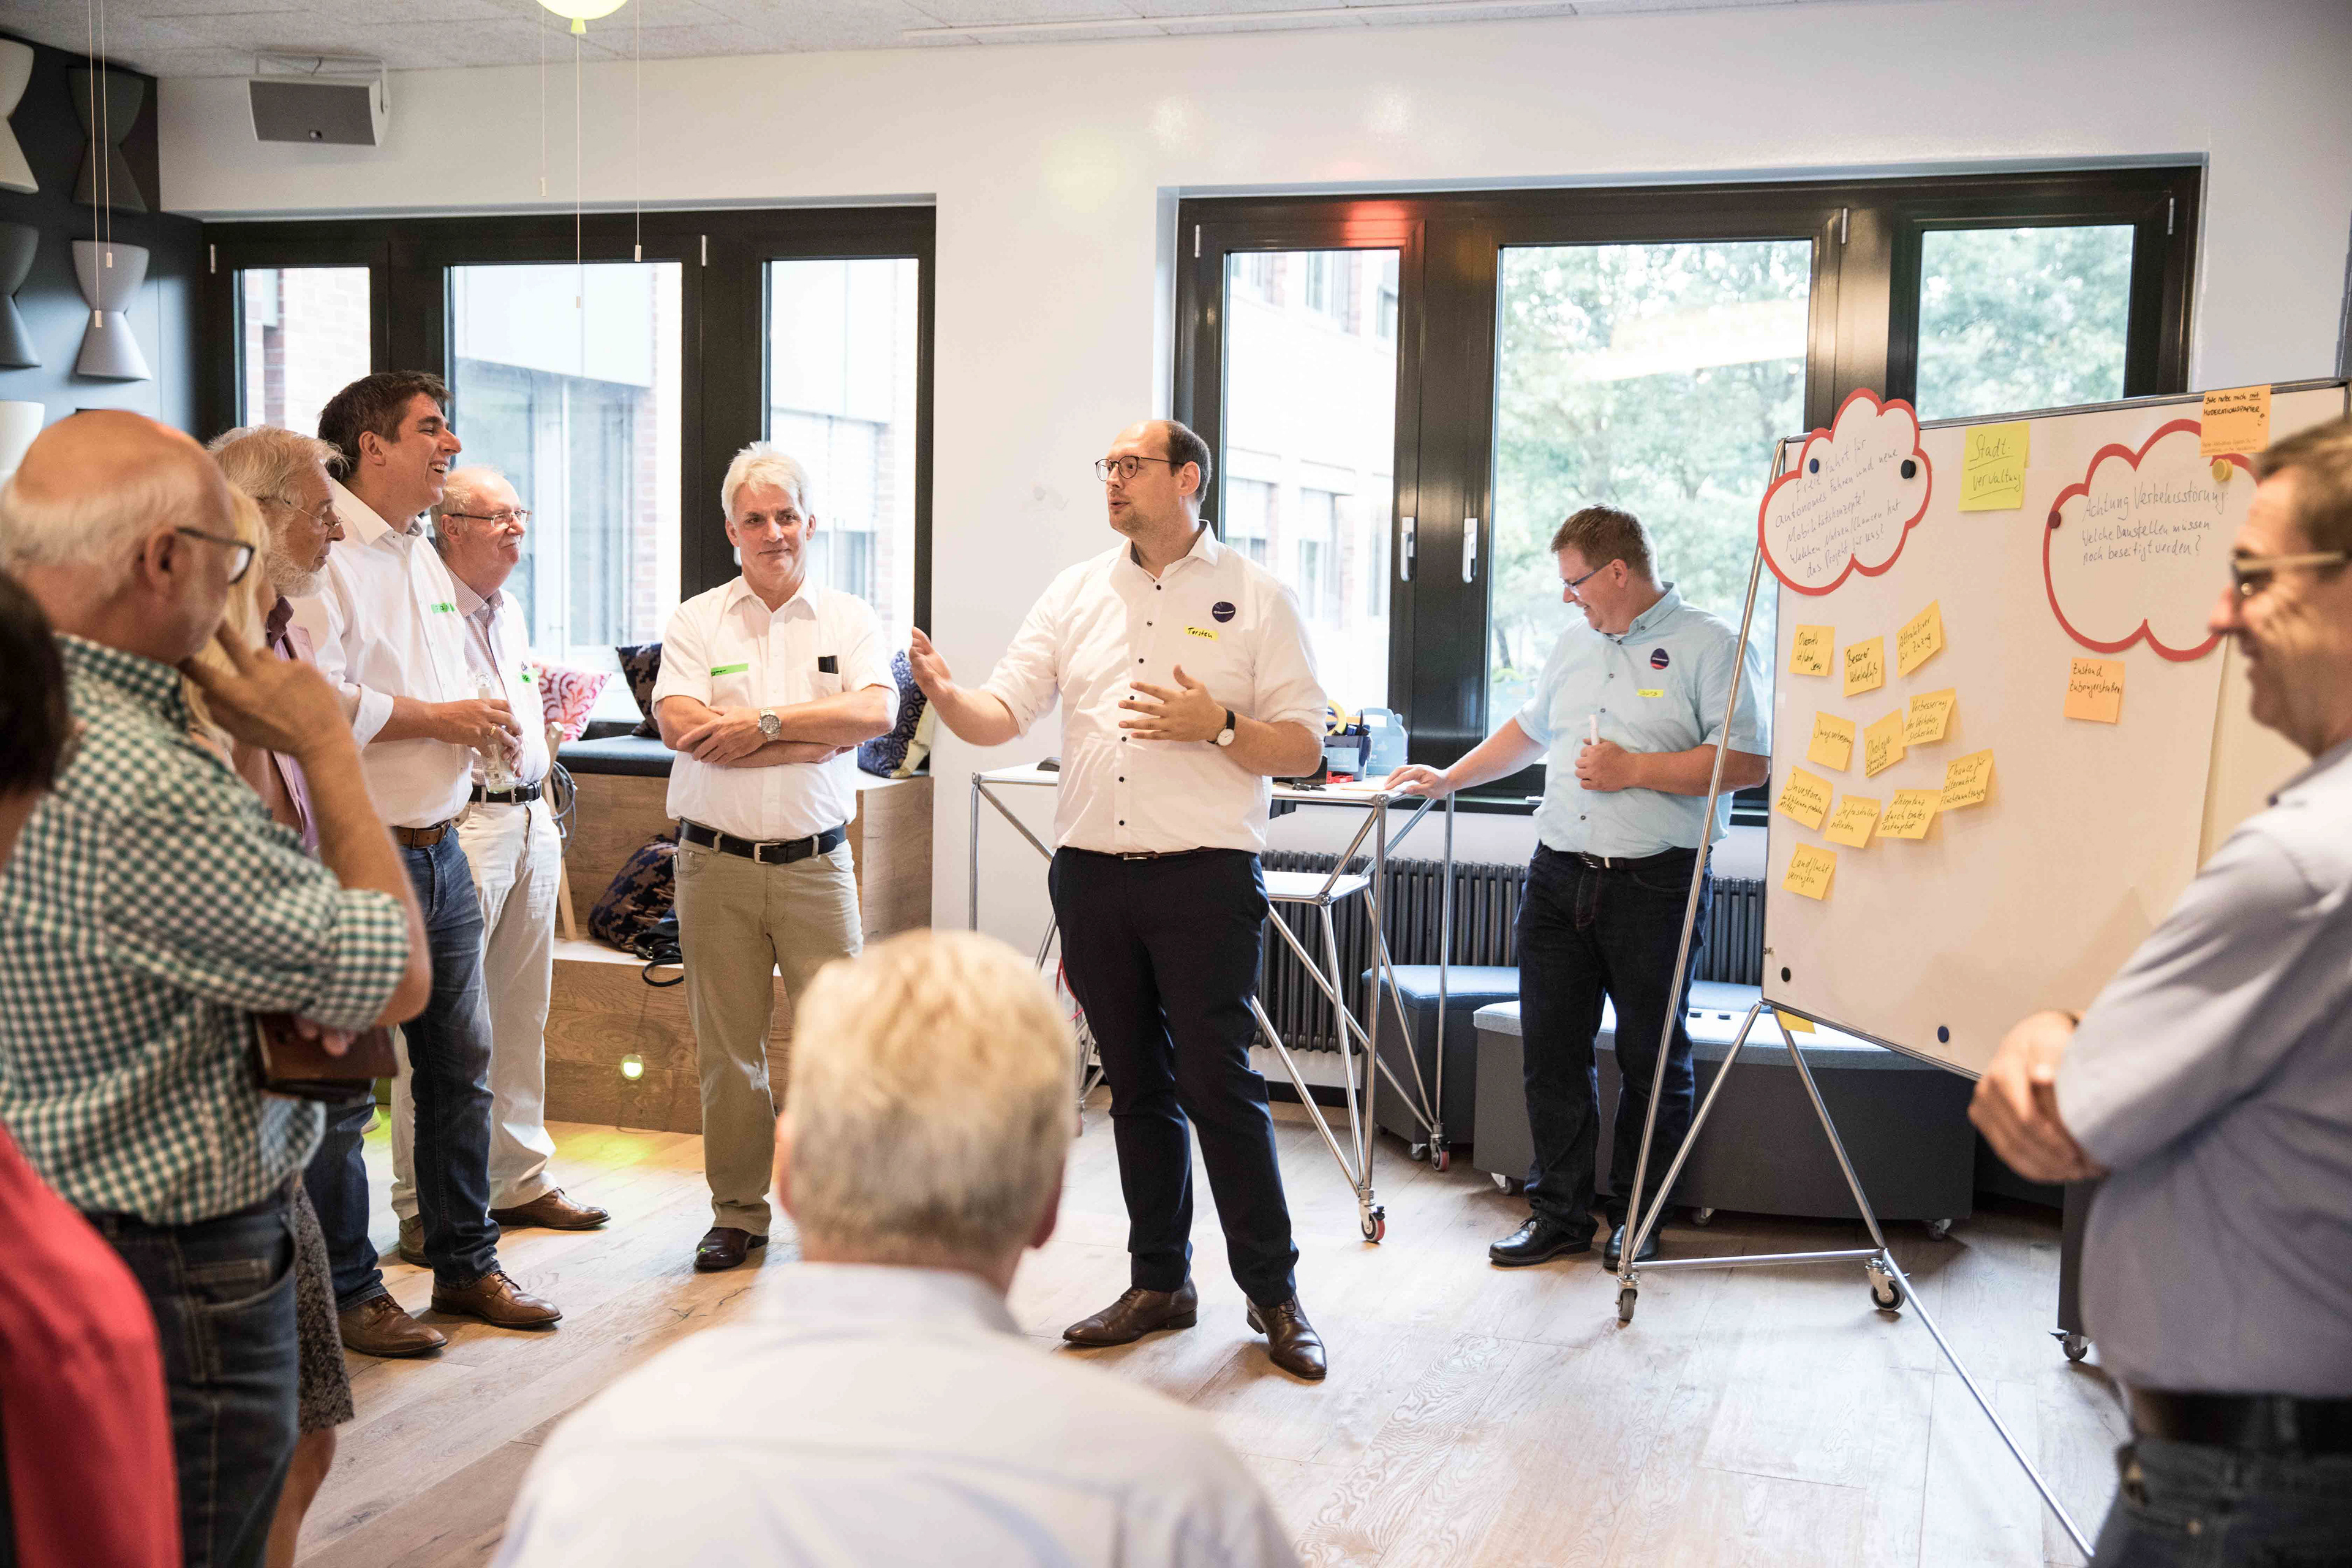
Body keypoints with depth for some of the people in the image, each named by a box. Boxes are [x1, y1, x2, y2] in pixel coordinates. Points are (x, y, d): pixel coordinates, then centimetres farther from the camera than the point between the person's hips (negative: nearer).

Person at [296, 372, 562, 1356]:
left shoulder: (423, 559, 18)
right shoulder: (324, 556, -13)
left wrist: (482, 722, 5)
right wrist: (441, 719, -15)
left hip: (439, 849, 9)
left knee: (460, 1068, 14)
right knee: (345, 1087, 0)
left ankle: (465, 1264, 27)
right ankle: (347, 1292, 14)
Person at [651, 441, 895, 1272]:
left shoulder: (850, 620, 7)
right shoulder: (696, 621, 4)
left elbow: (876, 711, -12)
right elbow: (679, 724, -13)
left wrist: (765, 721, -18)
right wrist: (814, 736, -14)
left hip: (816, 861, 0)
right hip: (716, 862, 0)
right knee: (727, 1048, 7)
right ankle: (737, 1211, 20)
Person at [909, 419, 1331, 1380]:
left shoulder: (1252, 597, 2)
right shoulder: (1077, 592, 12)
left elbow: (1304, 747, 0)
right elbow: (1003, 716, 4)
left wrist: (1216, 726, -16)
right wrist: (943, 692, -16)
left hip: (1204, 877, -4)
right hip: (1091, 875, 4)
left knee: (1219, 1084, -5)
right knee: (1137, 1086, 11)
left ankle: (1273, 1293, 9)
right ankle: (1160, 1283, 23)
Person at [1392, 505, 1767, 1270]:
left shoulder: (1711, 646, -5)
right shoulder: (1576, 644, 18)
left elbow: (1749, 762, -13)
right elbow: (1529, 730, 31)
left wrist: (1635, 770, -15)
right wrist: (1449, 779, 30)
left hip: (1656, 885, -6)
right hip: (1559, 876, 6)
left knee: (1653, 1061, 4)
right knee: (1552, 1052, 6)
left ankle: (1636, 1218, 18)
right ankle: (1559, 1212, 15)